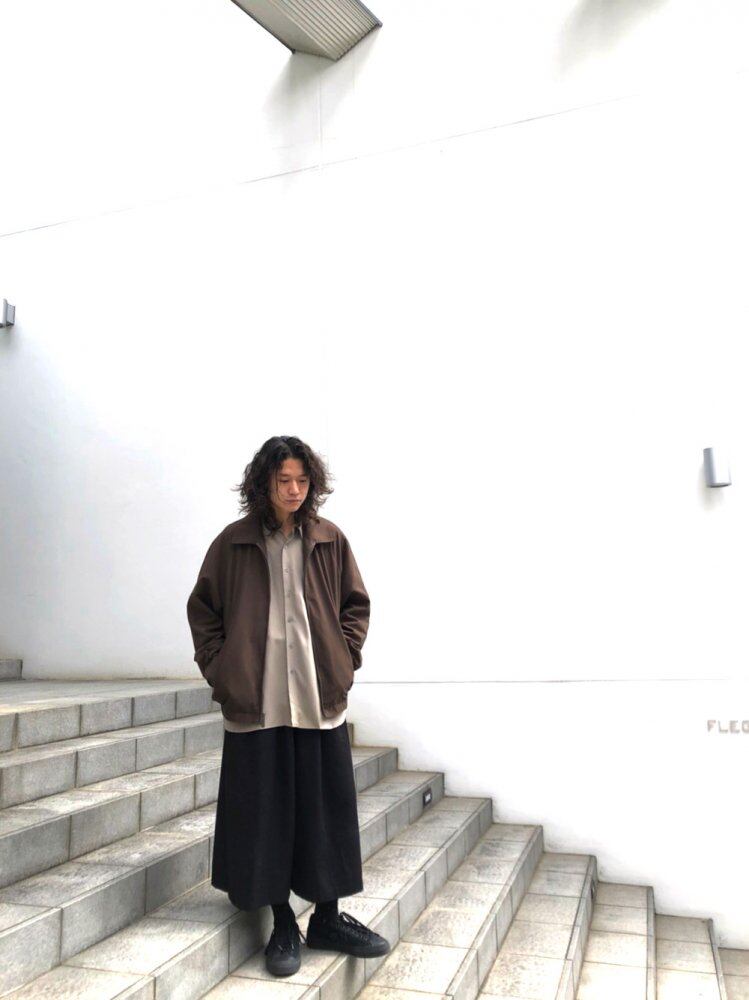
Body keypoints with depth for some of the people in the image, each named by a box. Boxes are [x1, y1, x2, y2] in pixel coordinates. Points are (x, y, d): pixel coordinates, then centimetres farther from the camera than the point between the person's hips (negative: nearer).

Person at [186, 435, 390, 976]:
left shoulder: (330, 540, 3)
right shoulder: (234, 542, 0)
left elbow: (356, 604, 11)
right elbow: (202, 607, 8)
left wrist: (345, 658, 1)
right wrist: (219, 667, 1)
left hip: (320, 697, 1)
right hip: (256, 701, -1)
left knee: (328, 807, 8)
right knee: (264, 810, 6)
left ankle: (327, 917, 26)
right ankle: (283, 925, 23)